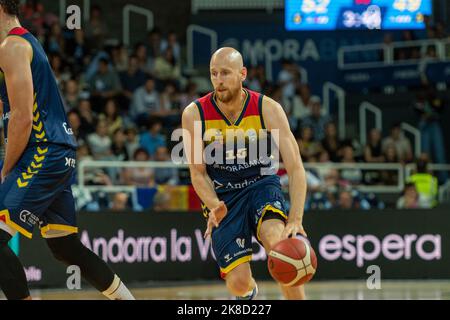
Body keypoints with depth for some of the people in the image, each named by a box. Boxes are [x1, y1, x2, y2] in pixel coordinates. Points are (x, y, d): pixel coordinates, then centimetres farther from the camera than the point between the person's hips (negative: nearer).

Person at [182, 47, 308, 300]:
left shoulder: (268, 109, -15)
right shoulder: (195, 115, -12)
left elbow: (296, 168, -17)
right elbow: (198, 173, -4)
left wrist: (296, 219, -30)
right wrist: (214, 206, -24)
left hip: (262, 184, -1)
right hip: (223, 195, 1)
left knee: (278, 241, -34)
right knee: (238, 283, -7)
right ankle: (249, 292, 33)